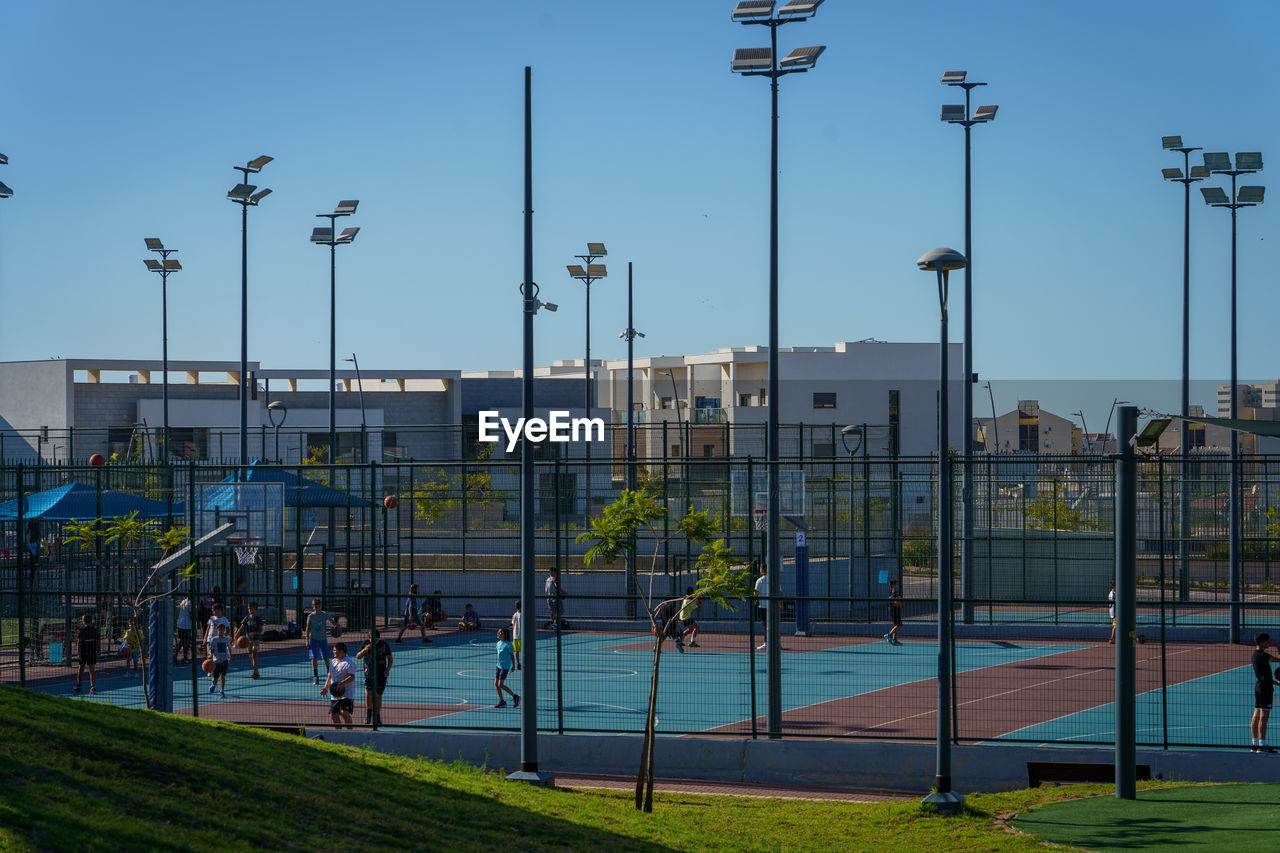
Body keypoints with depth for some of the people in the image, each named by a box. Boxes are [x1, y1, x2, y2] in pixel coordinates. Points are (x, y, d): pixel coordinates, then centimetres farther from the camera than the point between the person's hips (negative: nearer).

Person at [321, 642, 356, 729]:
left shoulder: (348, 663, -8)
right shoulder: (332, 662, 17)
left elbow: (352, 677, -17)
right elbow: (329, 676, 23)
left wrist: (342, 683, -31)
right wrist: (326, 688, 9)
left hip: (345, 694, -8)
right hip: (334, 695, 8)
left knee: (345, 713, -20)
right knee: (333, 715, 7)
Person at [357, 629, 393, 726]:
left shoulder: (384, 644, -1)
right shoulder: (366, 643, 0)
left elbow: (390, 658, 8)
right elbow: (358, 656, -3)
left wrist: (388, 669, -8)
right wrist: (364, 650, -22)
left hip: (381, 673, 0)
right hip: (369, 673, 0)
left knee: (378, 695, 0)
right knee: (368, 693, -13)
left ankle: (377, 717, 12)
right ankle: (368, 713, 10)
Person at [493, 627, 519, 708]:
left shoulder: (508, 644, -12)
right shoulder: (498, 643, 10)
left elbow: (512, 655, -7)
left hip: (505, 667, -8)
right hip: (498, 666, 8)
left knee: (500, 685, -10)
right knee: (496, 684, 3)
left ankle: (515, 697, 5)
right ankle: (502, 702, 11)